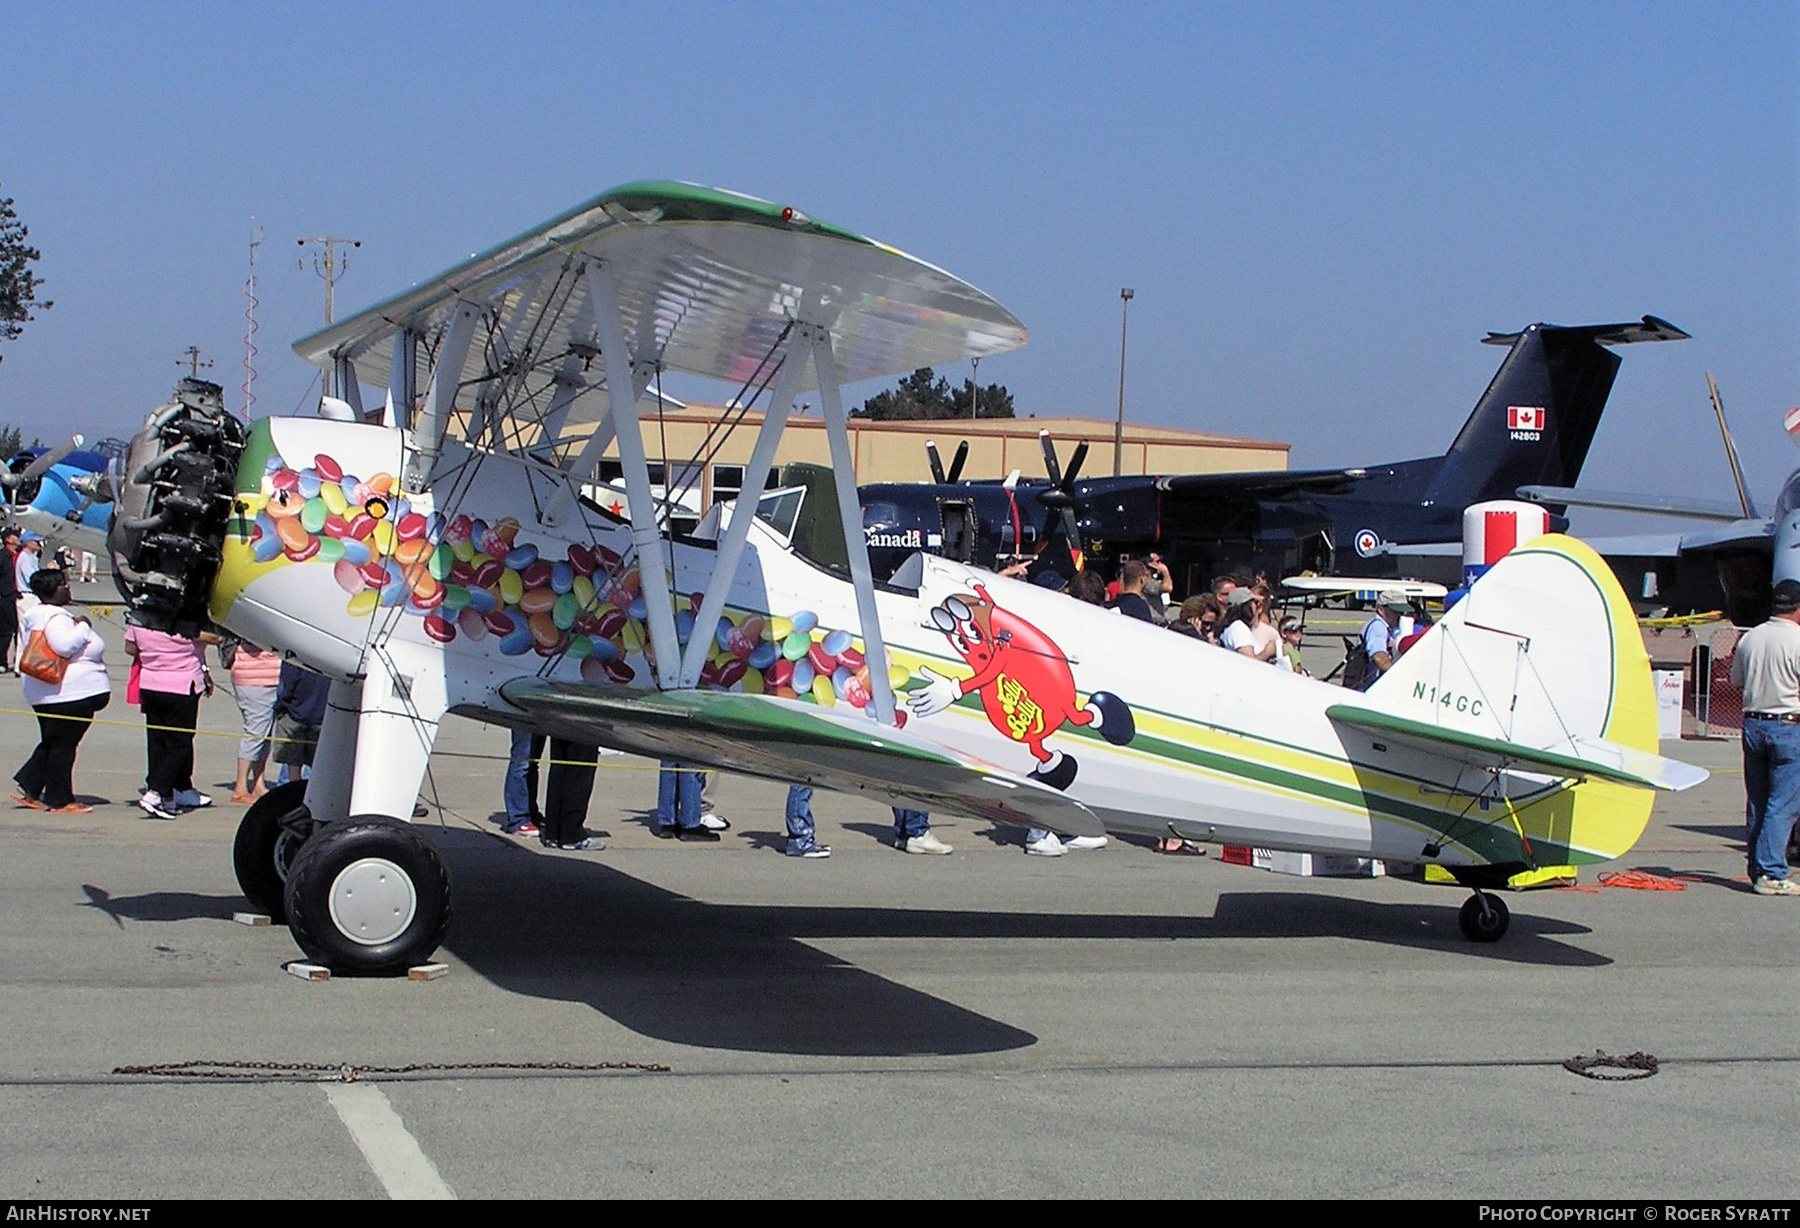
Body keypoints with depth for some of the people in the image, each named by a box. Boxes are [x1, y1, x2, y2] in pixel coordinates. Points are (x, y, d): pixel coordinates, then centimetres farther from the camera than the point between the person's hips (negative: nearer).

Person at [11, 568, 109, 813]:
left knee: (51, 743, 18)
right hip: (69, 694, -11)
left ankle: (29, 790, 18)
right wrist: (82, 626, -19)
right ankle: (60, 801, 2)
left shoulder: (38, 614, 16)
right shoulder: (56, 618, -18)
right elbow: (64, 646, -31)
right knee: (63, 745, -4)